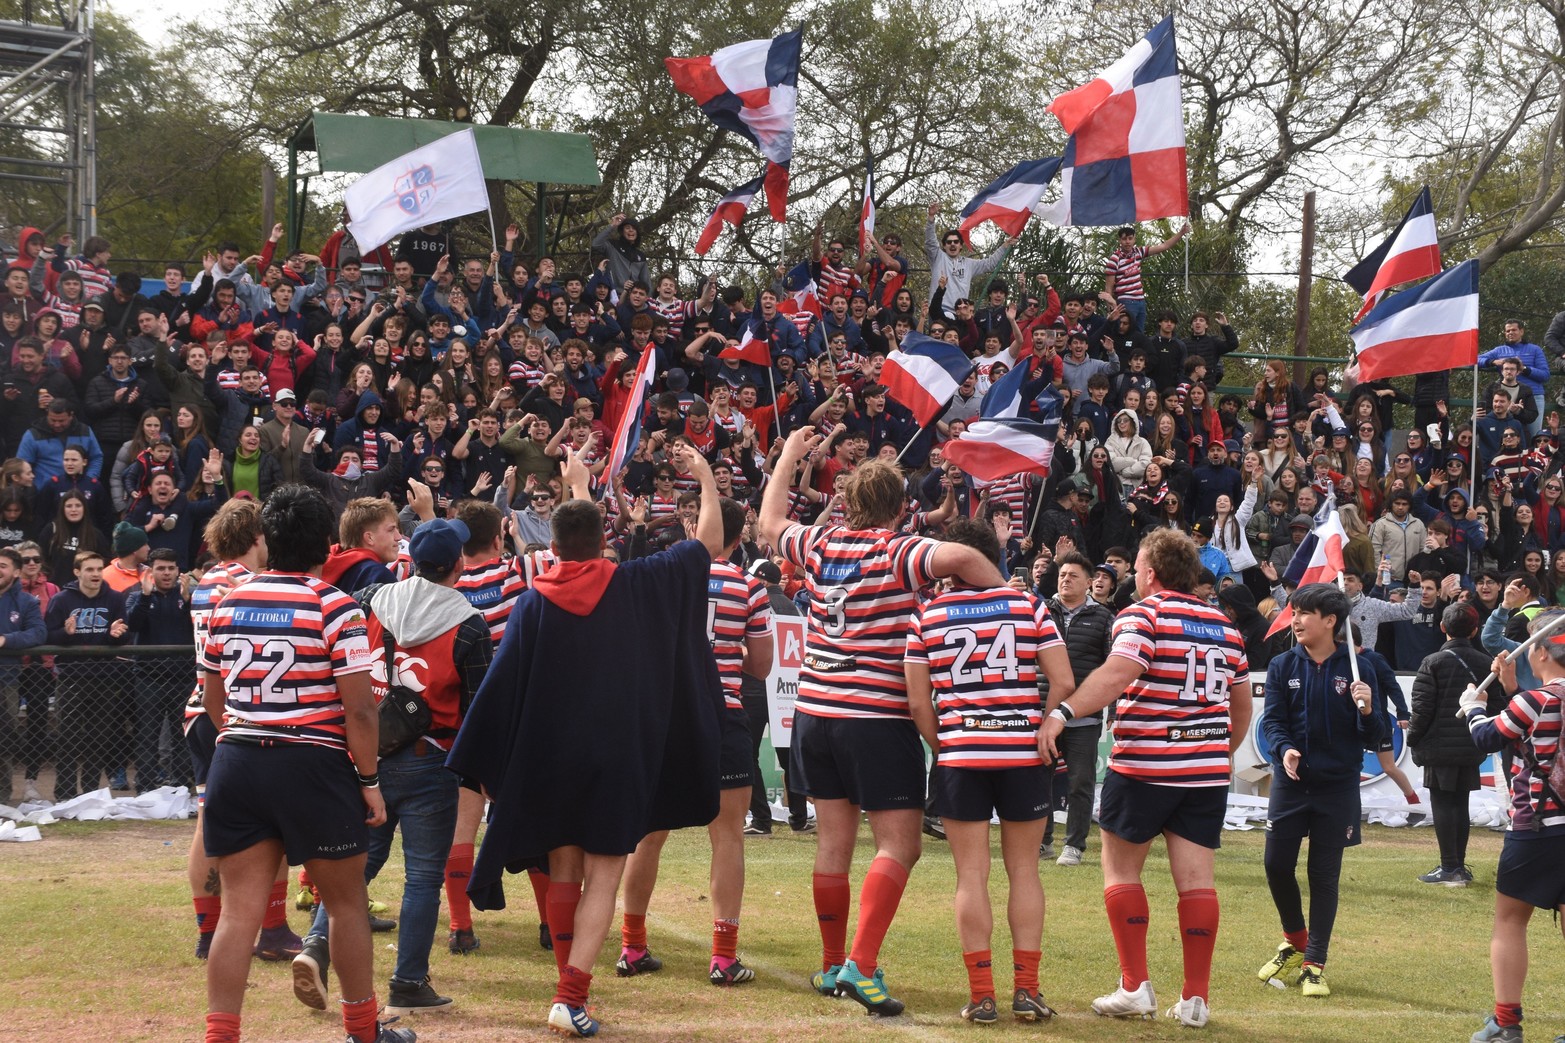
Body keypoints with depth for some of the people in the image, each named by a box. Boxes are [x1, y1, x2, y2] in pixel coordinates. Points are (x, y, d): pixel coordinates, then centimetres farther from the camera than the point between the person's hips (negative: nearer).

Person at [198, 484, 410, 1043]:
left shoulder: (228, 603, 6)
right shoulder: (334, 608, -10)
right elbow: (358, 708, -13)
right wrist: (369, 780, -3)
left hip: (235, 765, 4)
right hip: (313, 766, -4)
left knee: (238, 910, 4)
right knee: (347, 903, 13)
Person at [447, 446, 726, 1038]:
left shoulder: (534, 603, -4)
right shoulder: (638, 585, -5)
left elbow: (501, 685, -3)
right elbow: (710, 542, 8)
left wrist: (485, 766, 5)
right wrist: (706, 479, 24)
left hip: (548, 758, 2)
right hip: (619, 758, -2)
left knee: (563, 871, 16)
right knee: (603, 877, -1)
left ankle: (568, 989, 21)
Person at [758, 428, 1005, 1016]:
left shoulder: (820, 545, 6)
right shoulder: (898, 553, -10)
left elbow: (770, 523, 27)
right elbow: (960, 558, -30)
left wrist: (789, 457, 38)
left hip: (816, 712, 6)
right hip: (878, 719, -6)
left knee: (834, 841, 13)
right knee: (899, 845, -4)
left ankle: (832, 966, 20)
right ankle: (862, 965, -17)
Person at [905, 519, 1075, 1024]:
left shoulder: (927, 616, 1)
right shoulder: (1030, 606, 2)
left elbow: (918, 702, 1)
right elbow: (1063, 682, -3)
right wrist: (1044, 734, 6)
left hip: (959, 757, 0)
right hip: (1024, 756, 1)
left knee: (971, 874, 3)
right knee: (1024, 870, 9)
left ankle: (981, 996, 1)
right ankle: (1027, 991, 8)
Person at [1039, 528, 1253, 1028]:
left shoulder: (1143, 614, -8)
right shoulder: (1224, 626, 12)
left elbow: (1117, 673, -25)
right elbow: (1242, 706, 18)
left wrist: (1063, 713, -32)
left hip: (1144, 766, -5)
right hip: (1208, 771, 5)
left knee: (1121, 869, 8)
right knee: (1196, 879, 4)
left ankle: (1135, 987, 4)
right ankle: (1195, 998, 3)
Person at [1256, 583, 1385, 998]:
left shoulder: (1356, 669, -3)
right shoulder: (1283, 666, 1)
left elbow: (1374, 737, -2)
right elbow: (1272, 720, -5)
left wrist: (1367, 711, -23)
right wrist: (1284, 749, -25)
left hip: (1338, 787, -2)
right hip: (1290, 781, 2)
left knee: (1325, 874, 2)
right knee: (1277, 864, 2)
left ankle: (1314, 964, 12)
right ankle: (1295, 942, 28)